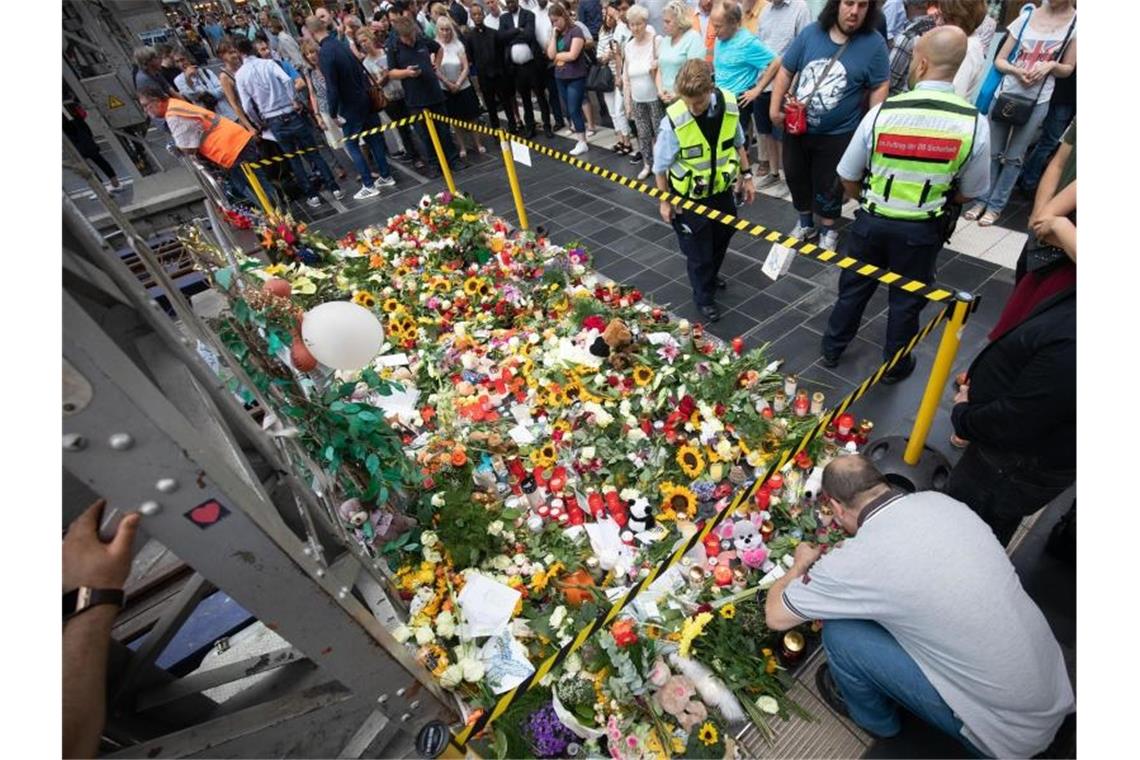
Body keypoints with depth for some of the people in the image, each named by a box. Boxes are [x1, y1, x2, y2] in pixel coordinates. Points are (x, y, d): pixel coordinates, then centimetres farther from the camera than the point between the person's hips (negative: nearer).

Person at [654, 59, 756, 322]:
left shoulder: (729, 104, -14)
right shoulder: (673, 121, -26)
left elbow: (738, 143, 4)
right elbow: (660, 165, -13)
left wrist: (746, 175, 7)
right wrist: (664, 201, -7)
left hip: (721, 189, 5)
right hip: (689, 197, -5)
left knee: (722, 236, 25)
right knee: (698, 250, 7)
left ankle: (711, 275, 54)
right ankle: (704, 298, 30)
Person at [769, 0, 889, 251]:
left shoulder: (873, 43, -8)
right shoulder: (811, 33, -2)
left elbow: (880, 87, -5)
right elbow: (786, 71, 4)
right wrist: (775, 108, -1)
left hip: (837, 134, -3)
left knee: (827, 185, 7)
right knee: (795, 176, 16)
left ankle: (829, 230, 29)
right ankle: (805, 222, 37)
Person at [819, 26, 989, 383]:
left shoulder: (882, 112, -13)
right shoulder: (975, 124, -11)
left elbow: (848, 178, -4)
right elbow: (968, 193, -1)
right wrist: (934, 200, 18)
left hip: (872, 221, 0)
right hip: (922, 230, 0)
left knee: (854, 286, 18)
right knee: (907, 299, 16)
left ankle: (832, 349, 34)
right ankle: (895, 365, 34)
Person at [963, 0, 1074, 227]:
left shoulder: (1075, 23, 0)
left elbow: (1068, 69, 5)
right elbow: (999, 60, 5)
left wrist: (1051, 65, -16)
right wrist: (1017, 71, -14)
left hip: (1036, 103, -1)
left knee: (1013, 157, 3)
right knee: (992, 153, 6)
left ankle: (996, 205, 8)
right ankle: (983, 199, 17)